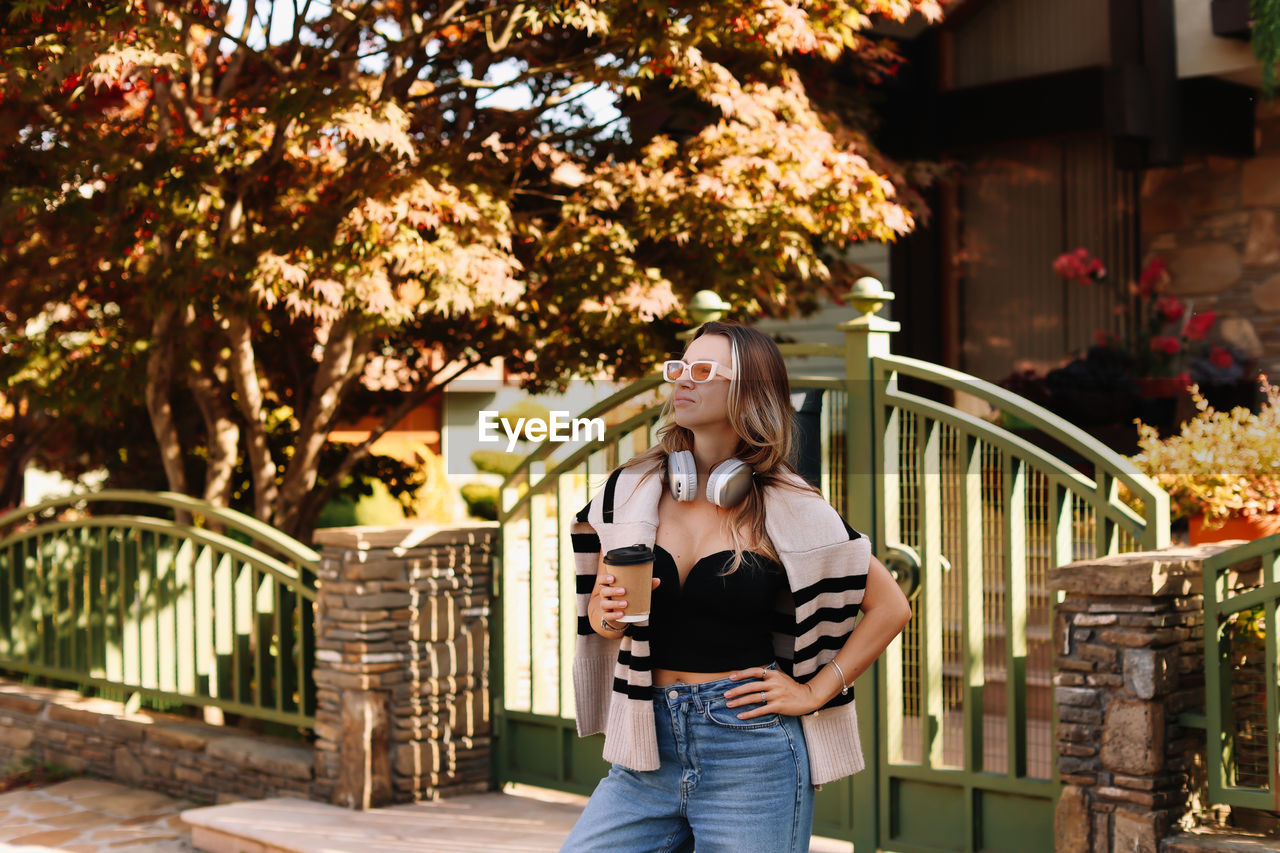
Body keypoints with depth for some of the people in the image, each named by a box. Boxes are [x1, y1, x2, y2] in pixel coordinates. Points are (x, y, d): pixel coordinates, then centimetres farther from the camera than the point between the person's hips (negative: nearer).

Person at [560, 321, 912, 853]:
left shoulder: (787, 509, -4)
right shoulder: (631, 490, 5)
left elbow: (890, 606, 1)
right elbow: (597, 615, 13)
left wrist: (814, 693, -3)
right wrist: (608, 614, -9)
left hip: (750, 755, -3)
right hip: (651, 750, 3)